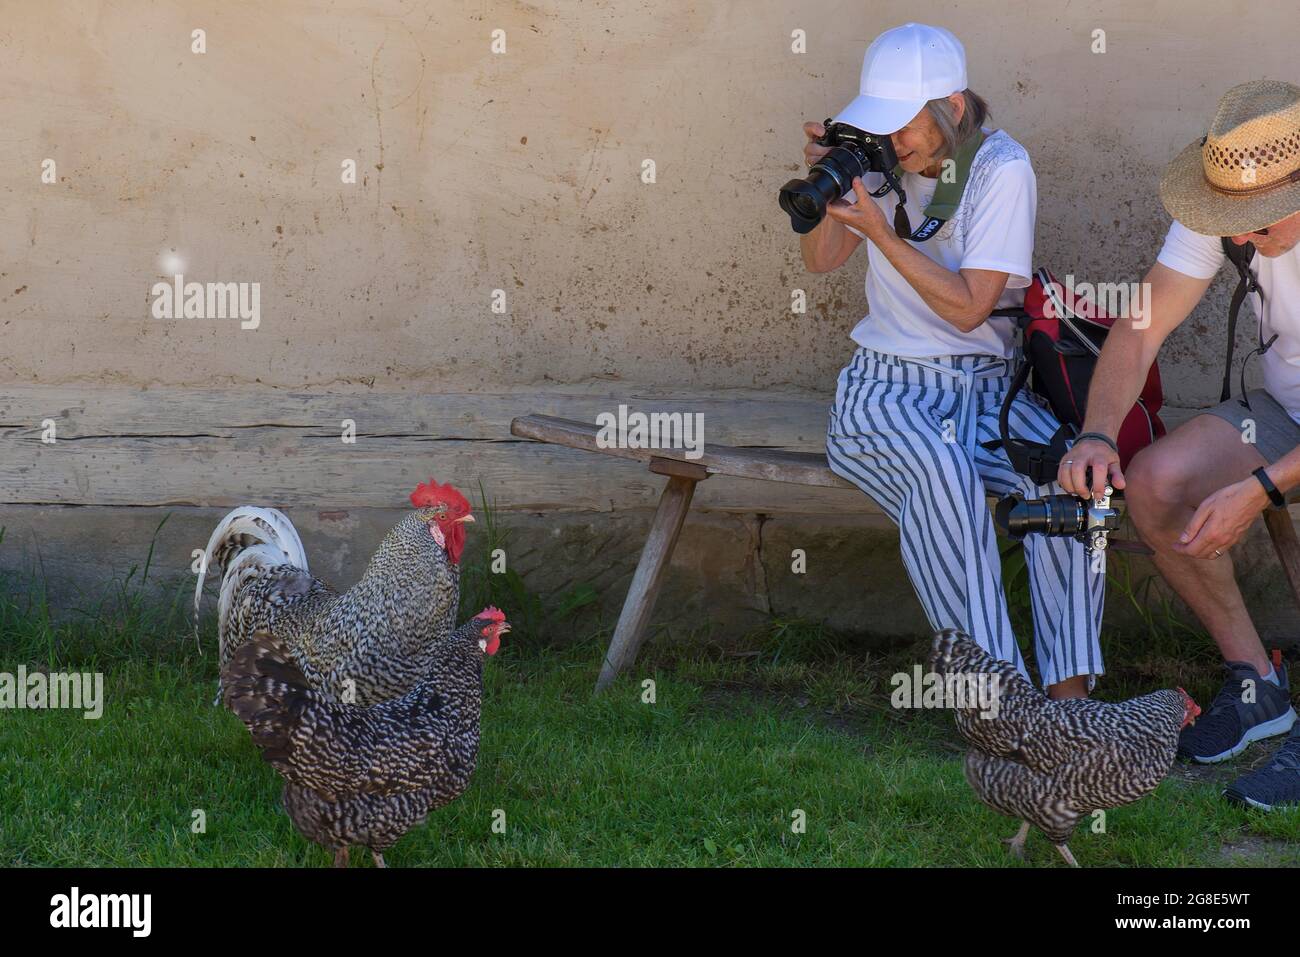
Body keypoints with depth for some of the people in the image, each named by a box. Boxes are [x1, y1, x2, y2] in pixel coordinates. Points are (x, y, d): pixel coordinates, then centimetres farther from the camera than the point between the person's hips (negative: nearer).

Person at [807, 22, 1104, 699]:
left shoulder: (1002, 169, -7)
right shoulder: (886, 161, 4)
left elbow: (968, 308, -12)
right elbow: (820, 261, 12)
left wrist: (880, 233, -18)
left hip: (985, 385, 0)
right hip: (884, 387, 1)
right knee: (941, 471, -34)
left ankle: (1069, 688, -28)